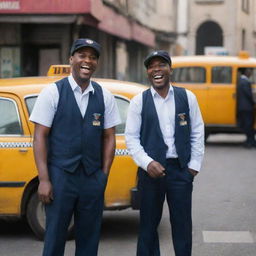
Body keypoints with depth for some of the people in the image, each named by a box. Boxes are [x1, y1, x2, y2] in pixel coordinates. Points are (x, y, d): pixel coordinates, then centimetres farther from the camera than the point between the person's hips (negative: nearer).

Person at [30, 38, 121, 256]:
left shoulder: (105, 97, 6)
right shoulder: (52, 92, -3)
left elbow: (109, 137, 9)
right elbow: (40, 137, -5)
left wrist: (104, 174, 2)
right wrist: (44, 180, -10)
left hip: (93, 178, 3)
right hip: (60, 175, -3)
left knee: (89, 237, 10)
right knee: (55, 235, 4)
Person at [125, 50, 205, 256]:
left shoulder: (187, 97, 3)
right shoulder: (139, 101, 0)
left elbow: (197, 133, 6)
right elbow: (131, 137, -1)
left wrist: (194, 165, 1)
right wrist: (147, 163, -12)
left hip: (181, 169, 1)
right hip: (151, 170, -1)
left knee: (183, 223, 6)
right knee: (149, 223, 9)